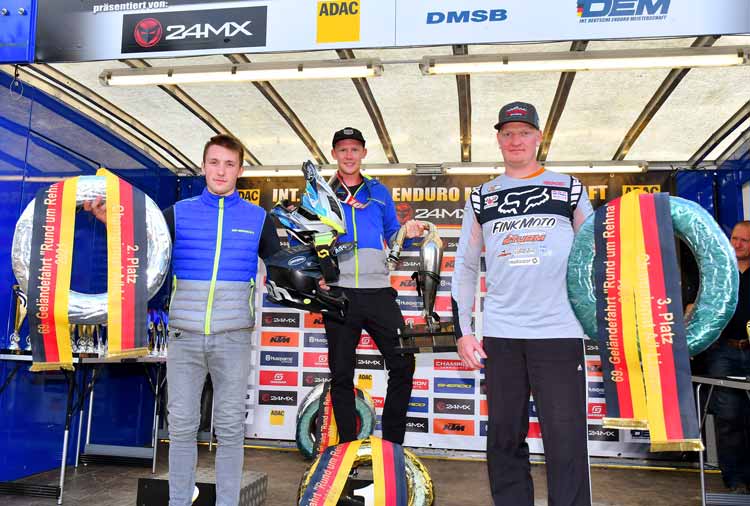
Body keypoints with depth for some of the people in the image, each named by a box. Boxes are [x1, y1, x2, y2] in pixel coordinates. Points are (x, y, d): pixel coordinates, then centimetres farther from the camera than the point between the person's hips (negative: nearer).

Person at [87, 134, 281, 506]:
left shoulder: (258, 218, 7)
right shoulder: (179, 213, 8)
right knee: (182, 425, 6)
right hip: (185, 336, 1)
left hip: (233, 337, -1)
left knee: (230, 427, 5)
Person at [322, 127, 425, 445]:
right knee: (341, 374, 5)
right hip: (339, 293, -1)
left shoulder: (379, 192, 16)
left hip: (378, 292, 1)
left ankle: (392, 444, 10)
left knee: (403, 365, -4)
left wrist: (406, 232, -1)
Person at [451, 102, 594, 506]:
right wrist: (462, 331, 6)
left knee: (565, 442, -2)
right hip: (499, 335, 2)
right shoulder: (481, 199, 13)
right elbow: (464, 267, 13)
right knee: (505, 438, 8)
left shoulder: (569, 189, 10)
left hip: (559, 332, -1)